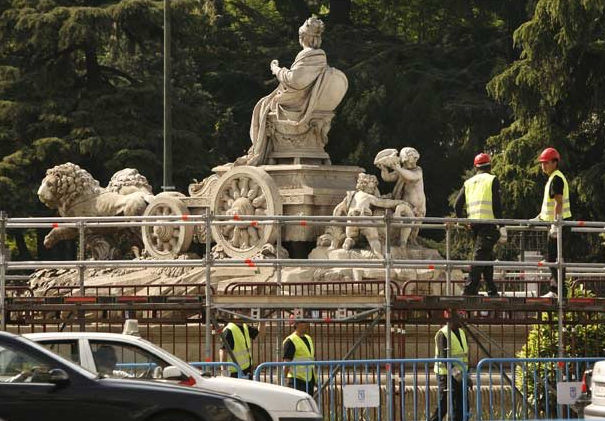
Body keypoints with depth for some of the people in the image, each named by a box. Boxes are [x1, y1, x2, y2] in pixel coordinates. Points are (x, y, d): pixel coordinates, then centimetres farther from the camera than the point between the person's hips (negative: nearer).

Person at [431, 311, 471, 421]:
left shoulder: (461, 332, 11)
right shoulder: (443, 335, -14)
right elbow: (444, 358, -23)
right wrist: (456, 374, -33)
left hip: (459, 375, 8)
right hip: (447, 376, -8)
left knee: (462, 406, 4)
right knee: (443, 407, -3)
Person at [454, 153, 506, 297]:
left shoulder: (468, 182, 17)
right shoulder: (492, 180, 3)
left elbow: (458, 204, 9)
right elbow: (496, 205, -6)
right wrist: (502, 227, -6)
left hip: (473, 223, 6)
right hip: (488, 221, -6)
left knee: (487, 256, 15)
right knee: (480, 255, -10)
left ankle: (492, 291, 17)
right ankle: (470, 289, -19)